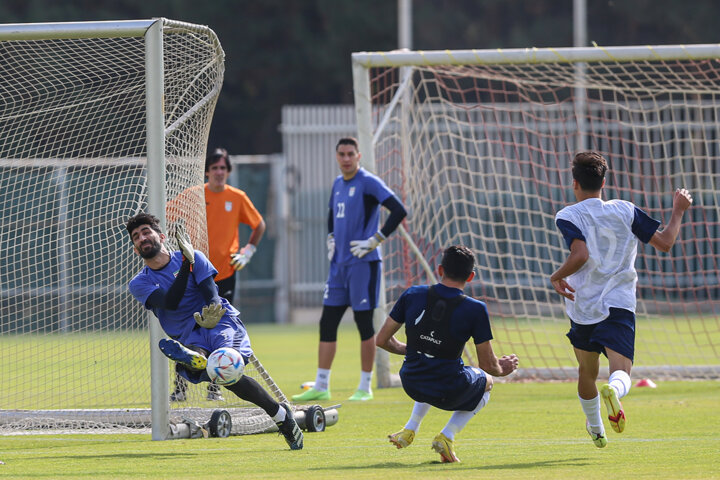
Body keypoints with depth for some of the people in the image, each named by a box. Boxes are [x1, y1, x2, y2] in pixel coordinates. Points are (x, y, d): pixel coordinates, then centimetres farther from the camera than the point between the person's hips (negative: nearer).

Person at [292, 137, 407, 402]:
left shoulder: (368, 182, -9)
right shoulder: (338, 183, 14)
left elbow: (399, 211, -17)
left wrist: (375, 240, -16)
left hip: (362, 262, -8)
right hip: (339, 263, 8)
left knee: (364, 323, -2)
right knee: (327, 323, 5)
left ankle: (365, 387, 5)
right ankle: (321, 386, 10)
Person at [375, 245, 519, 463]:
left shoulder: (412, 295, -4)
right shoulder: (475, 310, -13)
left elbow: (382, 340, 4)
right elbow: (487, 365, -5)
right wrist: (502, 369, 20)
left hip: (411, 385, 4)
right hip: (449, 393, -4)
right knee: (486, 382, 30)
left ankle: (410, 430, 27)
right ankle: (447, 435, 9)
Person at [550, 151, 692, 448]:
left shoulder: (567, 217, -5)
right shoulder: (625, 211, 3)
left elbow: (581, 255, -21)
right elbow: (664, 243, 5)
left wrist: (556, 278, -6)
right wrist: (678, 211, 21)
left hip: (582, 308, 0)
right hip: (618, 305, 0)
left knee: (586, 370, 23)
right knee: (621, 372, -11)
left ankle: (596, 430, 38)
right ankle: (613, 391, -47)